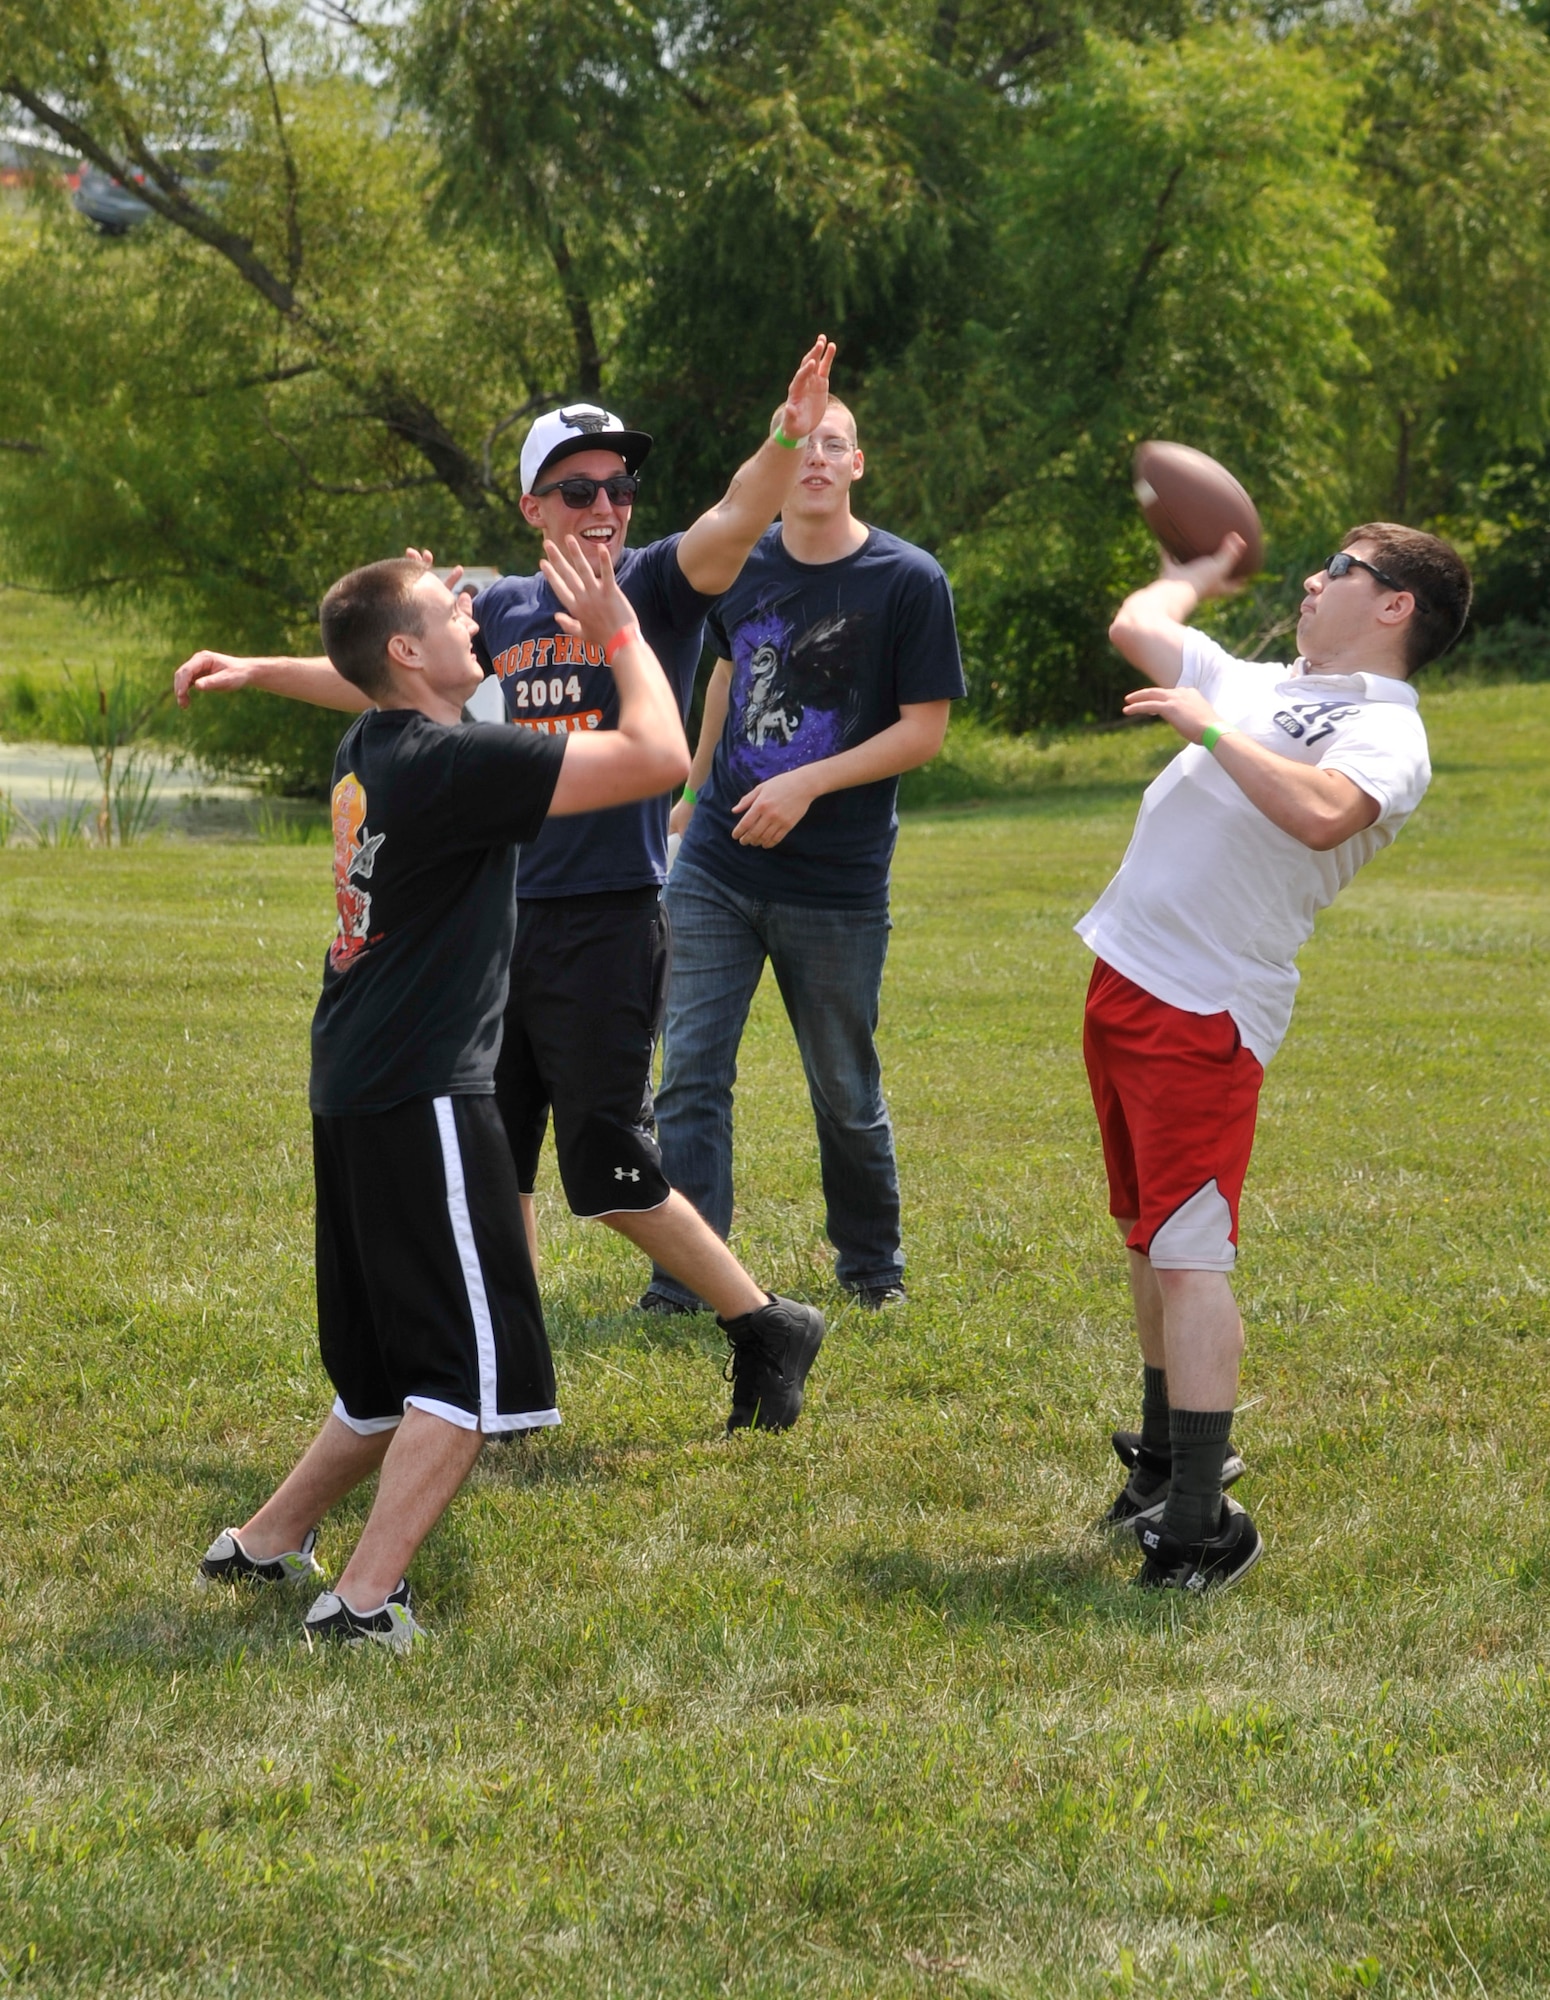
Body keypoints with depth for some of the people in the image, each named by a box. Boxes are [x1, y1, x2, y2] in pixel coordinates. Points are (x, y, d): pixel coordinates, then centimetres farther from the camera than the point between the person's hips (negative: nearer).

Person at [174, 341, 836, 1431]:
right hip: (500, 922, 6)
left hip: (610, 923, -6)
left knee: (611, 1171, -5)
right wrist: (257, 671, 23)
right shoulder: (504, 611, 11)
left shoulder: (656, 586, -5)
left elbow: (733, 526, -25)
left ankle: (767, 1330, 11)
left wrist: (786, 442, -43)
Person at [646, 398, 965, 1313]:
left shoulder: (908, 580, -9)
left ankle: (872, 1262, 31)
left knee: (846, 1091, 10)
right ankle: (681, 1288, -3)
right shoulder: (739, 564, 4)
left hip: (837, 885, -3)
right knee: (691, 1075, -5)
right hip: (716, 871, 3)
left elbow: (925, 729, -9)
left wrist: (807, 785, -18)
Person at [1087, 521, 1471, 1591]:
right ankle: (1166, 1462, 31)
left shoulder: (1386, 733, -9)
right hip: (1125, 979, 9)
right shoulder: (1264, 686, 17)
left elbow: (1320, 814, -32)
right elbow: (1137, 627, 32)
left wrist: (1210, 729, -25)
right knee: (1151, 1242, 17)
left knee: (1187, 1254, -14)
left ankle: (1202, 1527, -15)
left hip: (1204, 1011, -9)